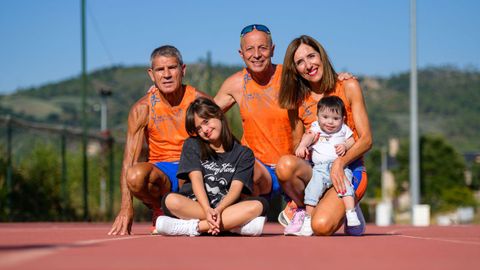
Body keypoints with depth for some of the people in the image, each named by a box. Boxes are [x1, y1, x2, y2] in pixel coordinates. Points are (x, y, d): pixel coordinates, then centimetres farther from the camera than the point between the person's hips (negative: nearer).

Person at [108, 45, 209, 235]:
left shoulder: (200, 102, -5)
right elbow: (129, 160, -11)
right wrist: (126, 208, -22)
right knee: (135, 175, -35)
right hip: (161, 172, 0)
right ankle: (159, 210, -1)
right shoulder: (142, 109, -5)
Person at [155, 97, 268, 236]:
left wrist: (218, 210, -25)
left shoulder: (243, 153, 9)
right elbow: (196, 179, -4)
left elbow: (236, 188, -4)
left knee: (259, 205, -29)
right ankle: (236, 224, -34)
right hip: (194, 206, -1)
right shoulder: (192, 146, 10)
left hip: (226, 207, 1)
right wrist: (207, 210, -23)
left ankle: (192, 227, -33)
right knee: (171, 200, -32)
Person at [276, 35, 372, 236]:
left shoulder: (348, 87, 0)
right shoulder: (298, 100, 9)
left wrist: (340, 162, -20)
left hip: (348, 169, -3)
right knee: (285, 164, -33)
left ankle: (346, 210, 6)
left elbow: (366, 140, -5)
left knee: (322, 226, -30)